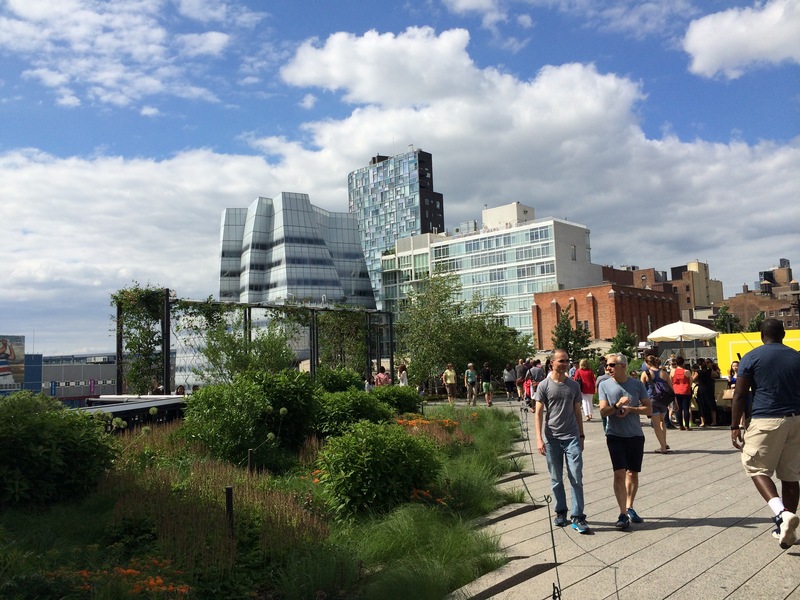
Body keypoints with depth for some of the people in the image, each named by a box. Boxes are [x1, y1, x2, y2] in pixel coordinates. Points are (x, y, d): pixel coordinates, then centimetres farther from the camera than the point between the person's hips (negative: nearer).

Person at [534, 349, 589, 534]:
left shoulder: (574, 385, 6)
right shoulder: (544, 386, -2)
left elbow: (577, 412, 13)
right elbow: (538, 413, -4)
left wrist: (581, 436, 12)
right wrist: (539, 439, -11)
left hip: (572, 437, 1)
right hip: (552, 438, -1)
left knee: (576, 478, -2)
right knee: (556, 479, 10)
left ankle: (577, 517, 4)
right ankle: (560, 512, 24)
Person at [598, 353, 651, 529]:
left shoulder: (637, 384, 0)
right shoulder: (605, 385, -2)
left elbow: (648, 409, 0)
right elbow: (603, 410, -8)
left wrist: (630, 409, -16)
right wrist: (617, 405, -26)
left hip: (635, 435, 2)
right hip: (615, 435, -2)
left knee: (633, 473, 12)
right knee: (619, 473, -8)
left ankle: (629, 507, 29)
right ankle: (623, 514, -4)